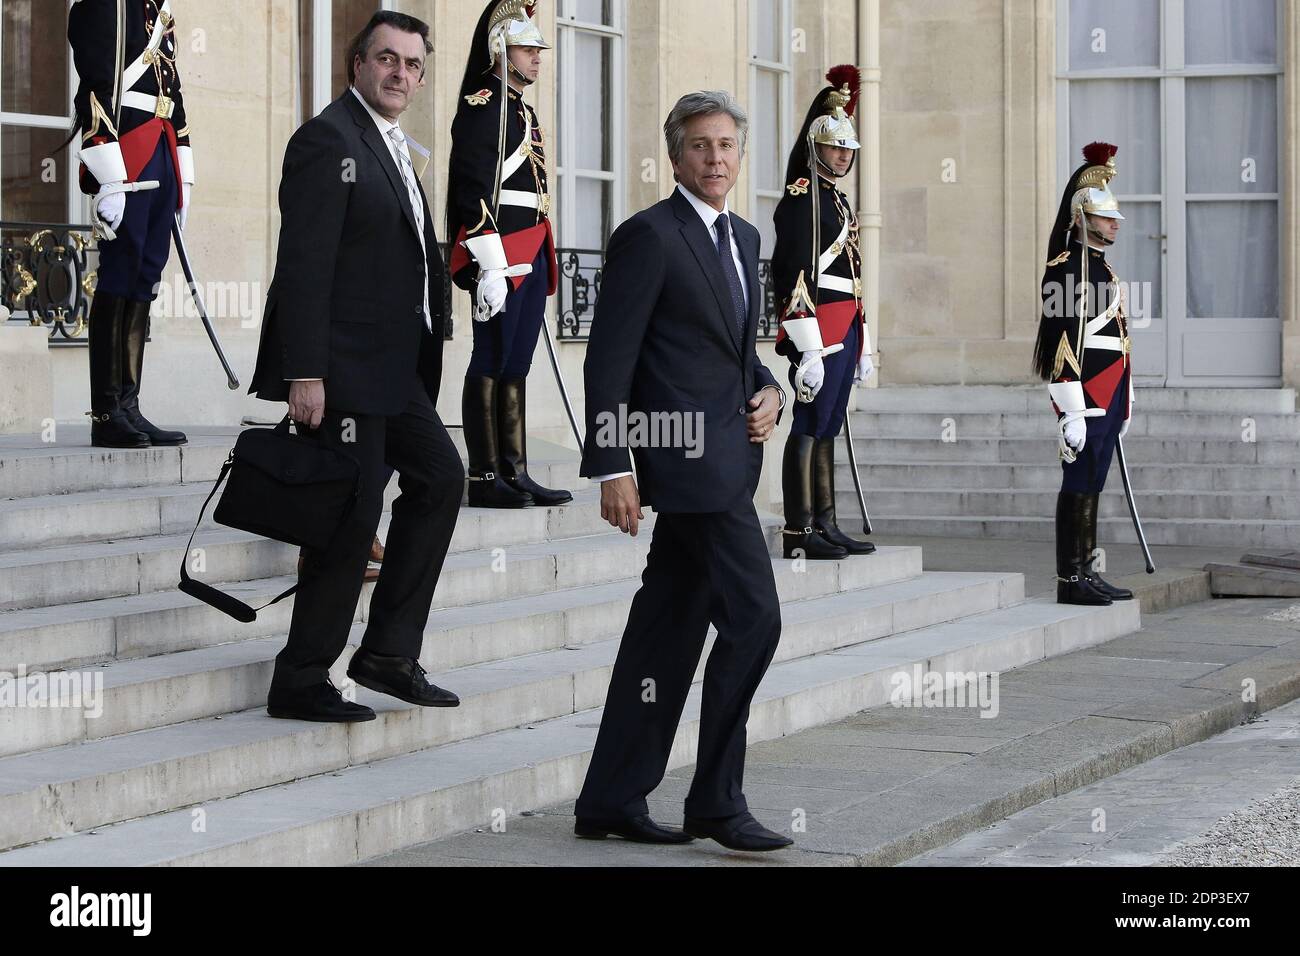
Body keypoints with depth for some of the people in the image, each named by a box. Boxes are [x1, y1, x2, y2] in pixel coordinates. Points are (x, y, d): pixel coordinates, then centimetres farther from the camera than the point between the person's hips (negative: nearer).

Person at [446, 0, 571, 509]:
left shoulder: (525, 113, 19)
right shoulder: (481, 107, -9)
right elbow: (474, 191, -16)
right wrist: (492, 269, -21)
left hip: (533, 260, 9)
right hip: (500, 257, -9)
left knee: (516, 367, 10)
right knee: (491, 365, -5)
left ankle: (515, 473, 12)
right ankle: (484, 480, -3)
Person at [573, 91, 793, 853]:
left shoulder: (745, 238, 17)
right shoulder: (649, 236, -8)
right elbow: (609, 358, -12)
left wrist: (769, 392, 6)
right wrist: (611, 467, -17)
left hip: (730, 459, 8)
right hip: (690, 457, -8)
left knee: (669, 630, 9)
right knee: (753, 618, -11)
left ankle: (613, 799, 15)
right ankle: (717, 801, -2)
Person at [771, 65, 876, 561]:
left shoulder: (838, 201, 20)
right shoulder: (802, 199, -10)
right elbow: (794, 277, -17)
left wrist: (861, 346, 22)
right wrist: (809, 351, -22)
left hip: (844, 333, 10)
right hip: (819, 332, -9)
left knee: (827, 428, 11)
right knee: (808, 427, -8)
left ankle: (826, 526, 15)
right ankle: (799, 534, -7)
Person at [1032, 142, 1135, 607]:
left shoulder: (1101, 268, 18)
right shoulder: (1066, 268, -12)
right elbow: (1062, 345, -18)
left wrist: (1123, 407, 23)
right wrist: (1073, 413, -21)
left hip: (1107, 399, 9)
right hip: (1085, 399, -9)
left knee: (1091, 485, 11)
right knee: (1079, 485, -6)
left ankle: (1086, 573, 16)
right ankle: (1071, 580, -4)